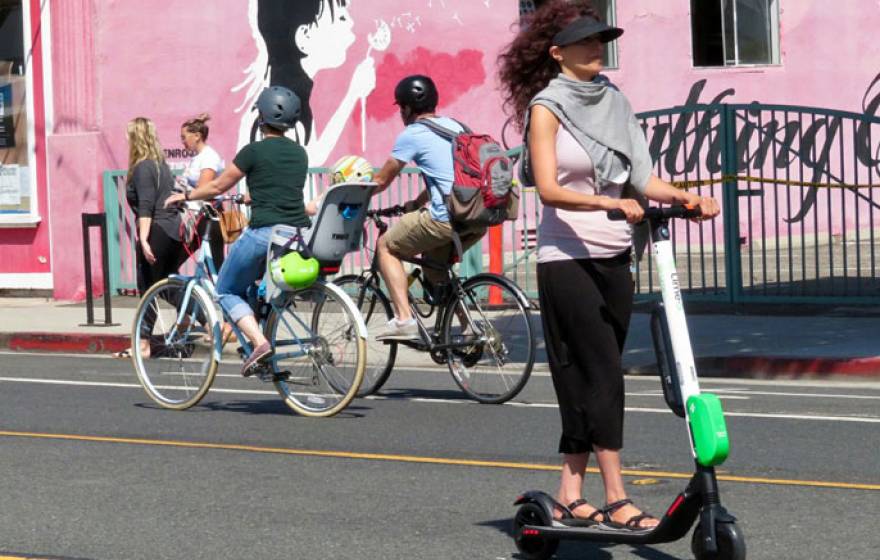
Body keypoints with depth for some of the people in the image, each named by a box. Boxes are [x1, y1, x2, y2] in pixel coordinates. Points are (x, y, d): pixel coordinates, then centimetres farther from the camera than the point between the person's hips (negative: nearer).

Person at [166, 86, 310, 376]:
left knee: (227, 291, 9)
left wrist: (185, 196, 21)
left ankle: (259, 342, -12)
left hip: (264, 233, -6)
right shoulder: (299, 153, 13)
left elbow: (218, 186, 4)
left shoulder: (254, 151, -5)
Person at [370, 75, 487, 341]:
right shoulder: (454, 126, 20)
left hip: (447, 218, -7)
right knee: (434, 264, 29)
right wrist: (416, 204, 38)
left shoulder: (412, 135, -1)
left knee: (386, 246, 11)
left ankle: (403, 319, -2)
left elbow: (381, 181, 8)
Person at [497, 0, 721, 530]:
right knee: (603, 375, -11)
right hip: (567, 259, -6)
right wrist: (608, 204, -30)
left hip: (614, 257, 6)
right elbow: (548, 189, -16)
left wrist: (685, 197, -9)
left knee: (589, 380, 7)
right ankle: (616, 498, -8)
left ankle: (571, 494, 14)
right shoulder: (547, 107, -5)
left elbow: (642, 177, 9)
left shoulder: (616, 102, 12)